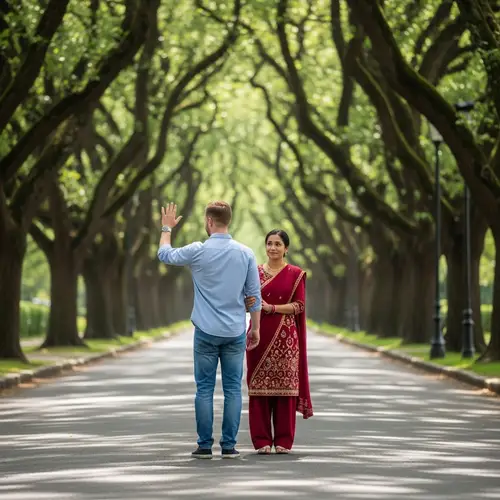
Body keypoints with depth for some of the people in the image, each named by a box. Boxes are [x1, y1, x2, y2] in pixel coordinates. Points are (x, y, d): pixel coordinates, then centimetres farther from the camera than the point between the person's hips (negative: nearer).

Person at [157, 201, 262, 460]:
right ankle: (229, 445, 3)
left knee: (205, 388, 4)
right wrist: (255, 328, 12)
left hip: (206, 332, -1)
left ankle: (205, 445, 4)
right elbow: (254, 295, 2)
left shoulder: (198, 251, -8)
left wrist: (167, 228, 27)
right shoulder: (246, 254, -2)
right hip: (235, 332, 1)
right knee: (232, 389, 5)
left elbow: (165, 254, 11)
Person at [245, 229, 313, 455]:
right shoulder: (255, 273, 10)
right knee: (258, 386, -1)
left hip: (285, 336, -2)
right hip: (260, 335, 2)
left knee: (284, 385, -1)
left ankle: (283, 441, 5)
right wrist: (249, 301, -16)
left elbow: (299, 305, -3)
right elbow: (247, 303, 7)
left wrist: (271, 307, -14)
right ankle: (262, 440, 4)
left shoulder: (296, 274, 4)